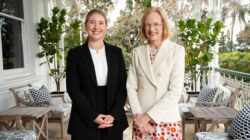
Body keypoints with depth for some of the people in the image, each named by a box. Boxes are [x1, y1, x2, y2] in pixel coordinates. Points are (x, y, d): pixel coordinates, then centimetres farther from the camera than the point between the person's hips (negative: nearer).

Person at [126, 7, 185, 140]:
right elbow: (131, 87, 1)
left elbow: (175, 91, -11)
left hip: (167, 121, -2)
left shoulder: (177, 51, -7)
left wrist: (149, 115, -12)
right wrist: (138, 115, -9)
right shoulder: (137, 52, 2)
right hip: (141, 120, 2)